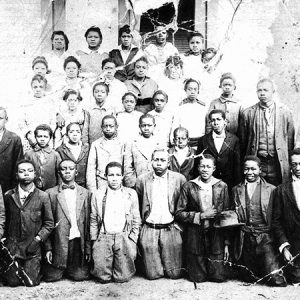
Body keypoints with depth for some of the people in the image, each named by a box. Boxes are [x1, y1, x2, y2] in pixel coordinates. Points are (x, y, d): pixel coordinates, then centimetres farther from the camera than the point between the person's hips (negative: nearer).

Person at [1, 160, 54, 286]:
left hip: (32, 247, -1)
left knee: (31, 282, -4)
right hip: (11, 246, 1)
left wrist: (38, 239, -9)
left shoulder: (43, 196, -1)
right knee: (12, 282, 1)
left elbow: (49, 223, 2)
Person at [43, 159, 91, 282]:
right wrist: (48, 248, -3)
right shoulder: (50, 193, 3)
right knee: (52, 277, -5)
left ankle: (73, 269, 25)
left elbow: (89, 223, 7)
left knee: (80, 276, -6)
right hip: (58, 243, -1)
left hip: (78, 243, 1)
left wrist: (88, 248, 2)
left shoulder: (86, 193, 7)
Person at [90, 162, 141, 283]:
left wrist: (133, 241, 2)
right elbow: (93, 220, 12)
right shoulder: (97, 195, 8)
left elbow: (136, 220, 9)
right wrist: (94, 240, 5)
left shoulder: (131, 194, 8)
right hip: (103, 238, 0)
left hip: (124, 238, 0)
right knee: (103, 277, -6)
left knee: (123, 277, -6)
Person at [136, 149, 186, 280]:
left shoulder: (179, 178, 1)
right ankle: (155, 270, 32)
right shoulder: (142, 179, 3)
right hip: (149, 230, 1)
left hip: (170, 229, 0)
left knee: (175, 274, 1)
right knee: (152, 275, 0)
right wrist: (143, 221, 9)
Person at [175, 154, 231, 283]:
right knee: (198, 277, 3)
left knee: (219, 277, 0)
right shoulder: (189, 186, -1)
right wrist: (201, 216, -12)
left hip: (216, 234, 1)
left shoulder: (222, 186, 2)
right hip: (195, 235, -1)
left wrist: (227, 243, 1)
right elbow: (178, 213, -1)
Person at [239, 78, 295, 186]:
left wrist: (291, 163, 8)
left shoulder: (285, 112, 6)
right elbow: (242, 141, 6)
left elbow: (290, 139, 9)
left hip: (278, 163, 1)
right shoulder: (247, 113, 3)